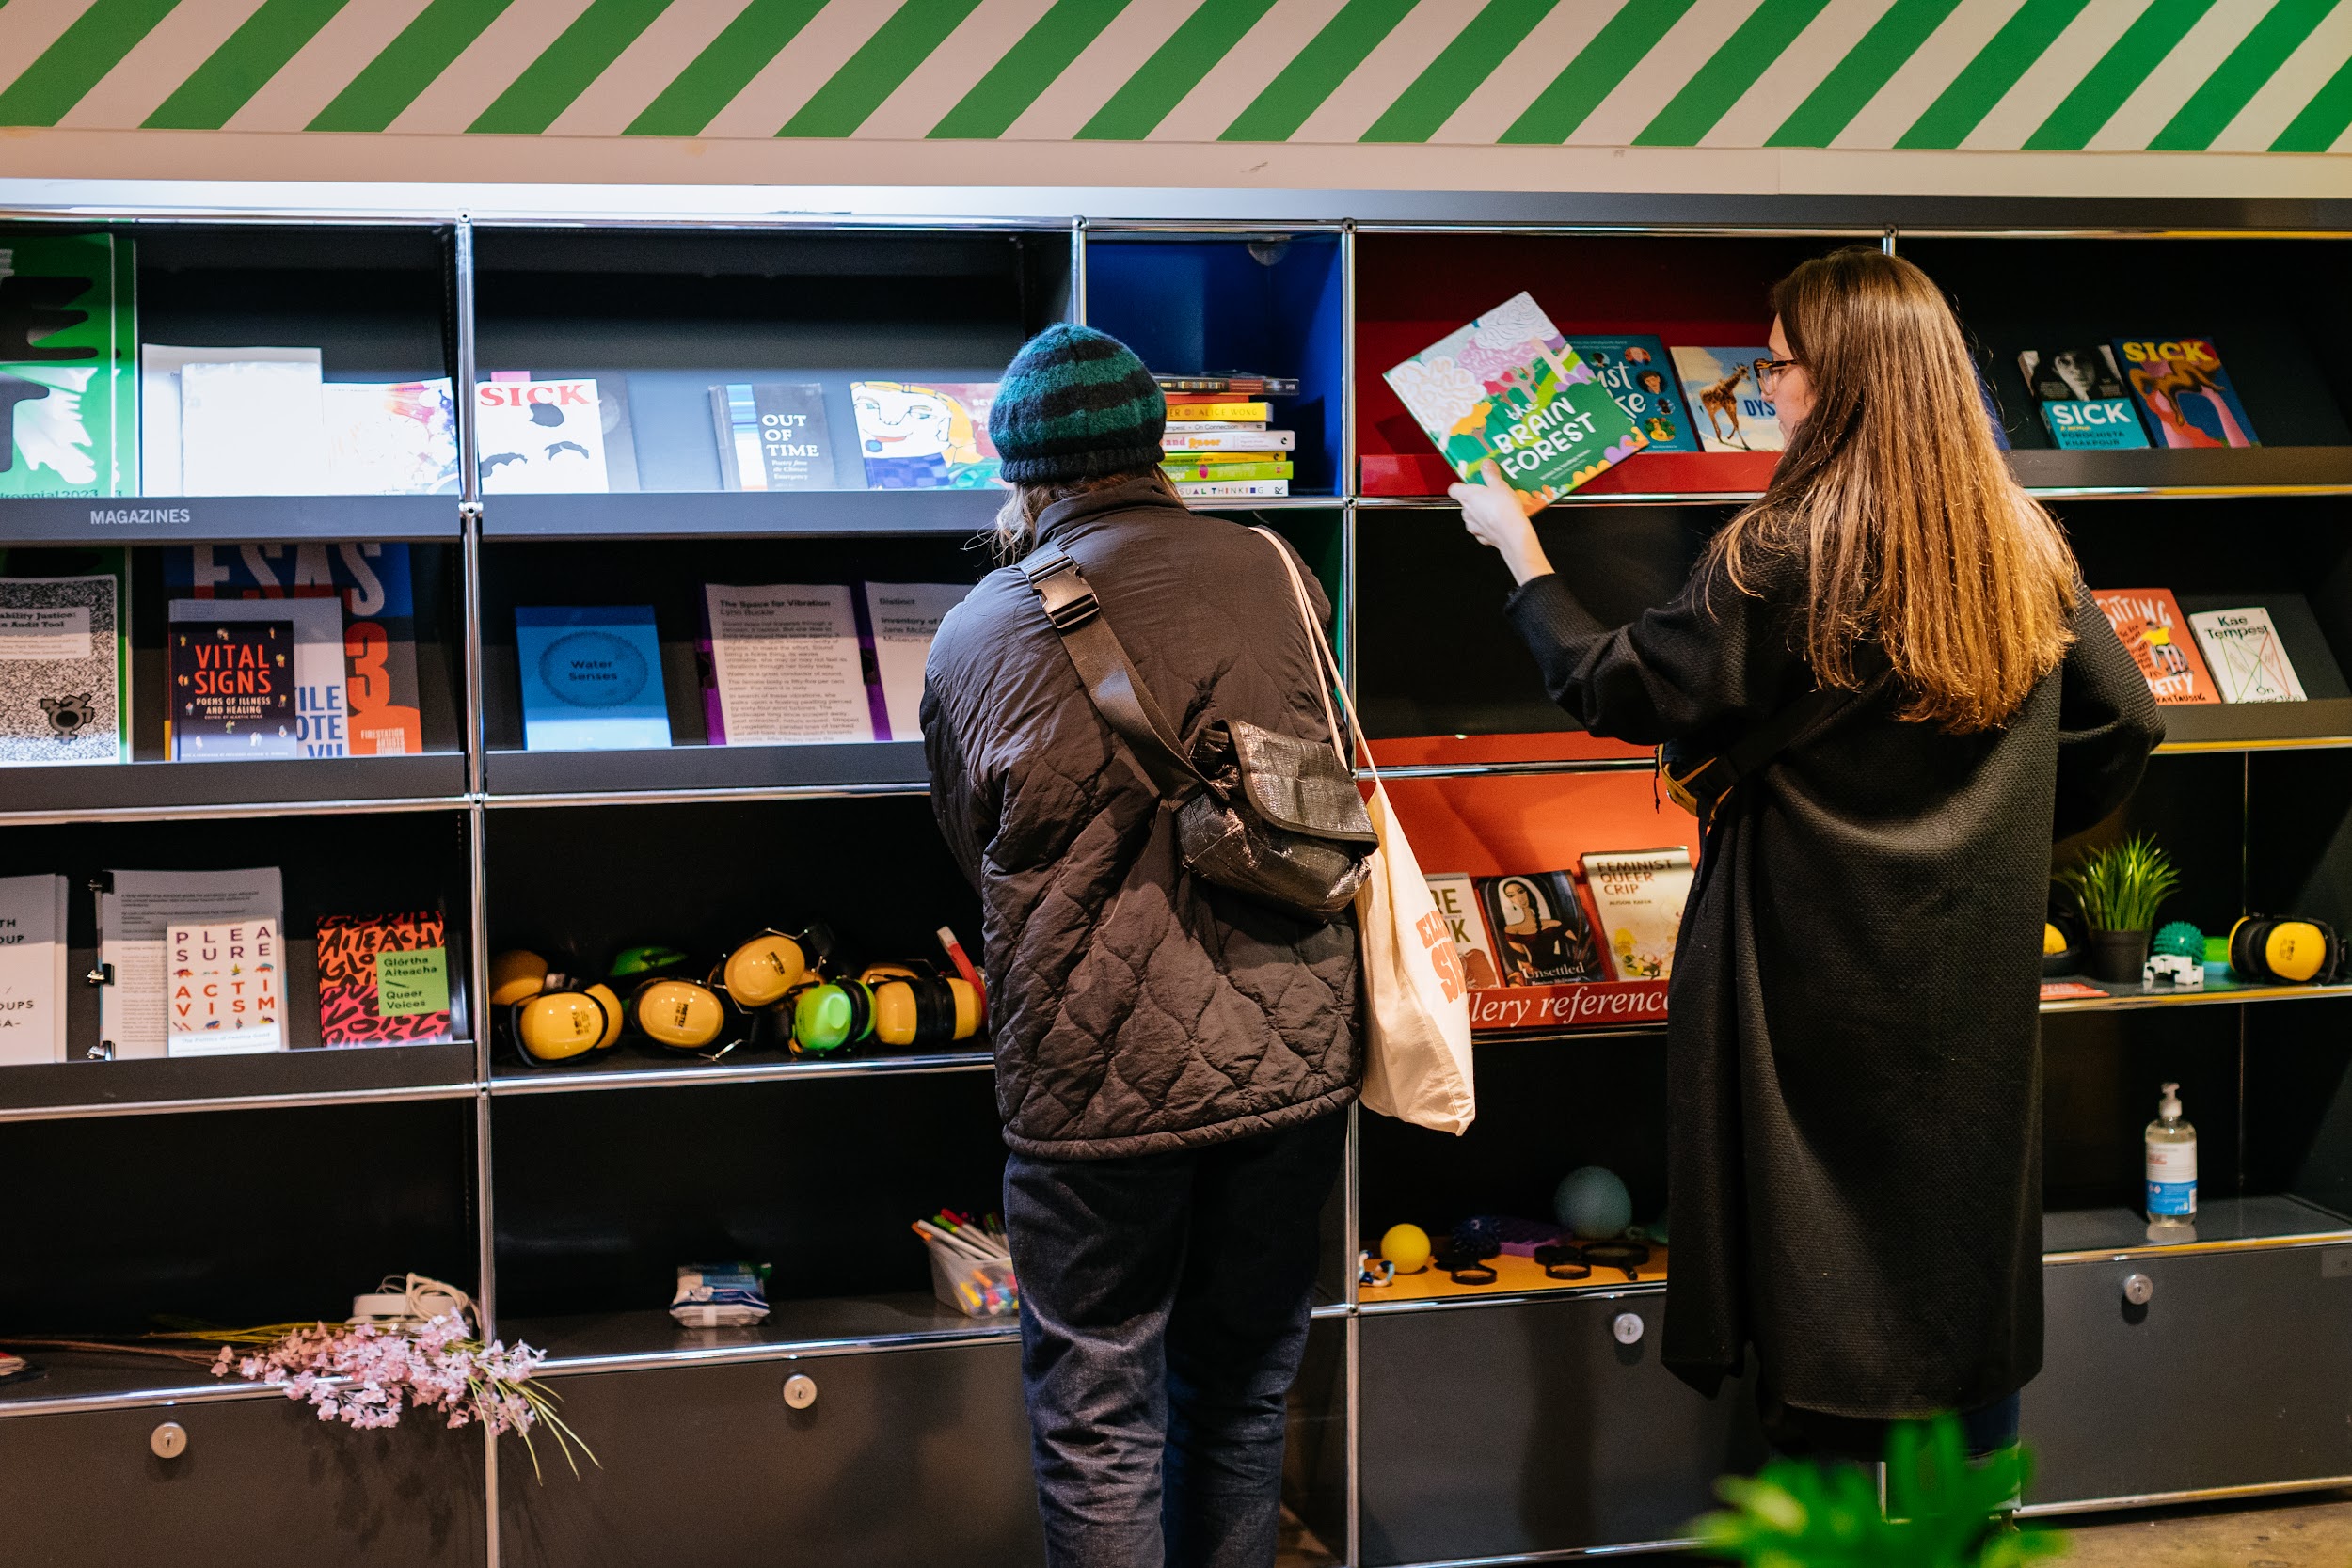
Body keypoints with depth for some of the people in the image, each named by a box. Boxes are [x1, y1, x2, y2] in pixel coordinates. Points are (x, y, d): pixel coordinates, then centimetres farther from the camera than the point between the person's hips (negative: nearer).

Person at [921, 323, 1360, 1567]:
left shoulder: (975, 637, -3)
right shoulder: (1274, 577, 3)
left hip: (1096, 1080, -3)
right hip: (1291, 1060, 3)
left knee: (1097, 1428, 8)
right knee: (1242, 1394, 19)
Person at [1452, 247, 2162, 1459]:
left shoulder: (1785, 553, -17)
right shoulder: (2025, 544, 1)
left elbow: (1618, 692, -10)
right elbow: (2122, 721, 9)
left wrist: (1515, 545, 1)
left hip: (1823, 963, -6)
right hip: (1979, 957, 6)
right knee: (1968, 1212, 16)